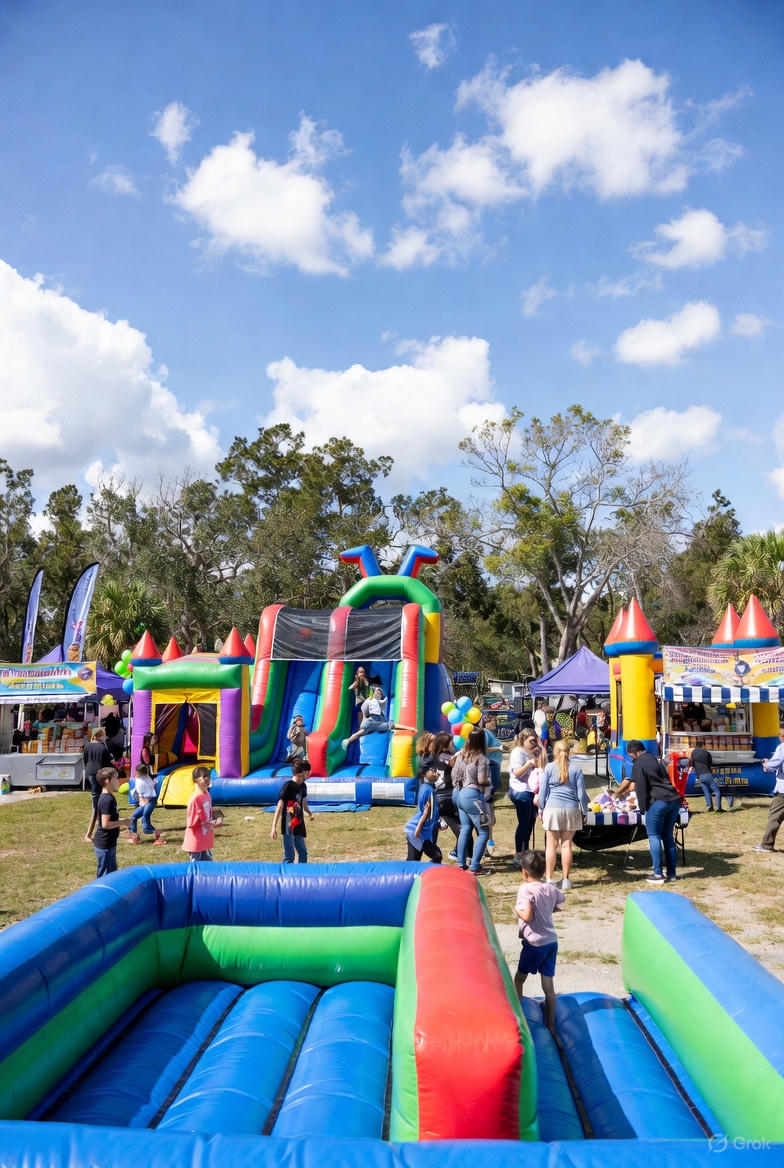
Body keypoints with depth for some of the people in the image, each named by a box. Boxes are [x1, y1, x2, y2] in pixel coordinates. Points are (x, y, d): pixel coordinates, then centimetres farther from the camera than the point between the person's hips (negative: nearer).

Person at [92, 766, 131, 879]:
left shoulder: (107, 797, 9)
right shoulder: (108, 800, -23)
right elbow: (105, 824, -27)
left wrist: (120, 821, 9)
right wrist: (122, 822, -16)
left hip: (108, 844, 10)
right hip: (104, 845, -10)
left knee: (112, 873, 19)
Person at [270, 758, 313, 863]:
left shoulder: (303, 786, 6)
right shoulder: (288, 786, -17)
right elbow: (279, 807, -18)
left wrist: (310, 813, 9)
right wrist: (274, 828, -20)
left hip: (299, 826, 8)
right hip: (288, 826, -8)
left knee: (303, 853, 17)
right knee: (289, 856, -6)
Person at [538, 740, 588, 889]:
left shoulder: (549, 768, 0)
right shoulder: (575, 768, 2)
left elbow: (542, 791, 3)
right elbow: (582, 793, 4)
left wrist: (541, 810, 12)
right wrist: (584, 812, 12)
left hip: (552, 808, -1)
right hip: (571, 809, 1)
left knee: (551, 845, 4)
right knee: (567, 845, 7)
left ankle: (548, 879, 5)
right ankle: (565, 880, 11)